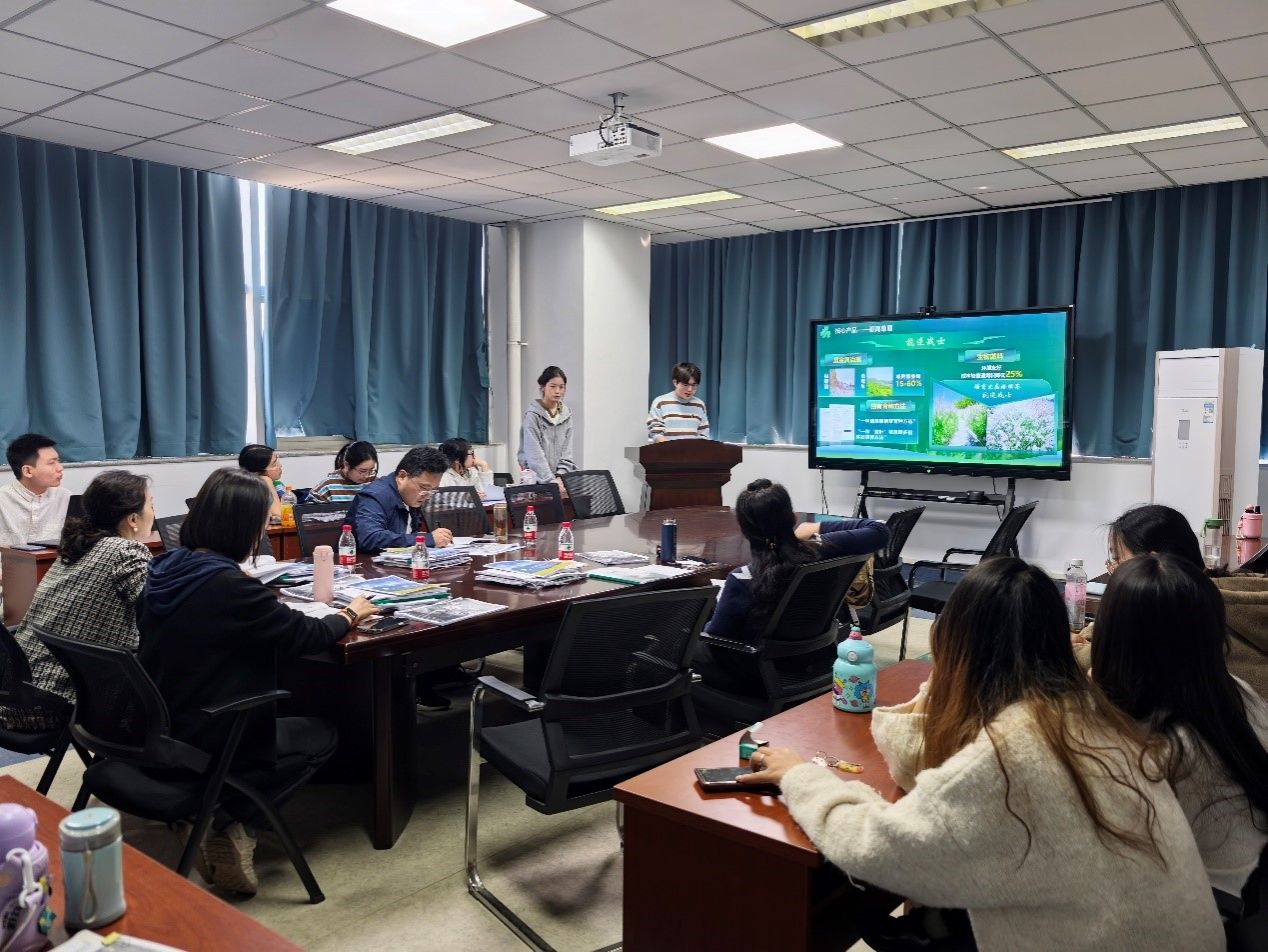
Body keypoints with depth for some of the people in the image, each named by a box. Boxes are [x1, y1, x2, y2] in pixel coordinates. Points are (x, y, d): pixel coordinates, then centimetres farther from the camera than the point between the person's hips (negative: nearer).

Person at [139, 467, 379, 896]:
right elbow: (306, 635, -15)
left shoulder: (167, 570, -2)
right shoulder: (229, 586, -25)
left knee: (284, 716, 28)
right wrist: (350, 615, 4)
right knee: (321, 733, 13)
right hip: (201, 747, -8)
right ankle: (227, 821, 1)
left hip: (155, 730, 8)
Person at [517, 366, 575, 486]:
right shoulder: (533, 414, -6)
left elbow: (567, 449, 8)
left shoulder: (566, 415, 9)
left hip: (559, 474, 5)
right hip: (535, 475, -4)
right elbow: (535, 453, -12)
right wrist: (551, 480, -19)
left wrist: (560, 475, -6)